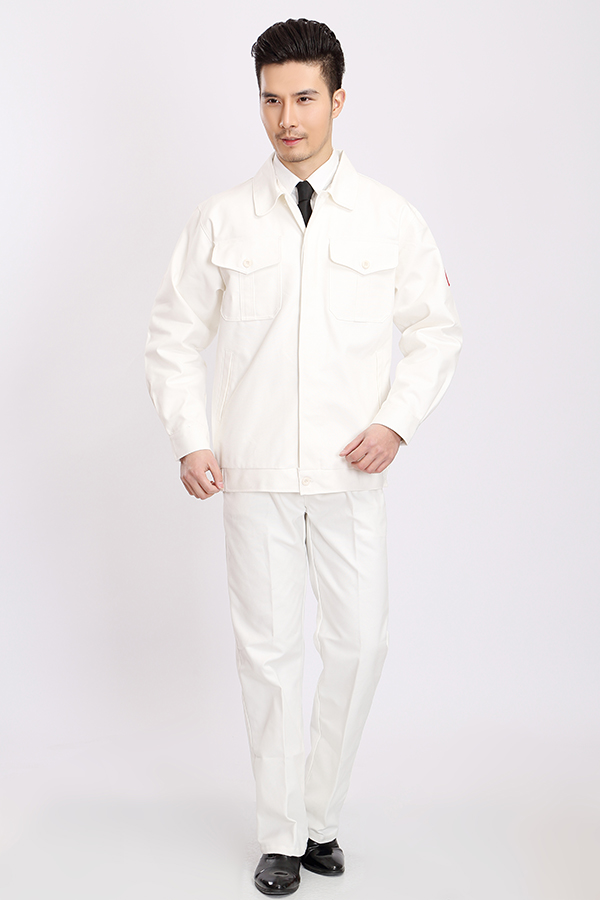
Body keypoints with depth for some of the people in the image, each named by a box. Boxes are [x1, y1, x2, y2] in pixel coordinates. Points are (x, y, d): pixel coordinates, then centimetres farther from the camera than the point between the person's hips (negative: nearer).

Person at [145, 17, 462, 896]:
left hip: (350, 474, 1)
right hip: (254, 476, 0)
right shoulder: (222, 220, 1)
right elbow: (175, 335, 6)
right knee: (269, 650, 6)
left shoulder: (390, 219, 1)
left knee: (359, 645, 3)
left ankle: (321, 813, 26)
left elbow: (436, 329, 8)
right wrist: (189, 441, -4)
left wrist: (397, 421, -6)